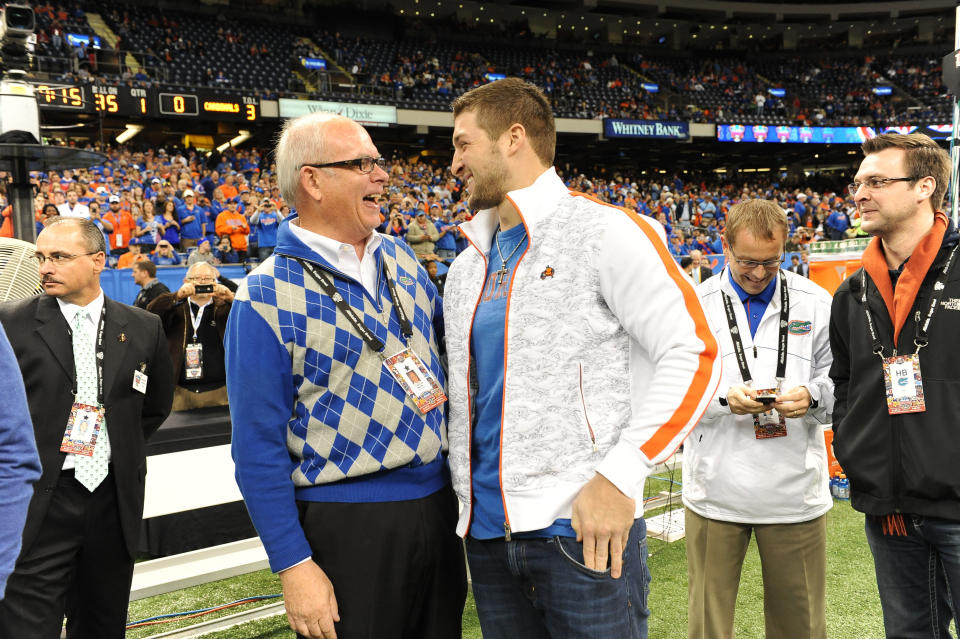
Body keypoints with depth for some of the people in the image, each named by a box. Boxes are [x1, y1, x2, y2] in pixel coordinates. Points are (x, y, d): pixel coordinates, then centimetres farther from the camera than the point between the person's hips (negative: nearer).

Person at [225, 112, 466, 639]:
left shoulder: (399, 257, 5)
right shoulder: (267, 298, -13)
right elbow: (259, 447, -13)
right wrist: (294, 566, -14)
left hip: (437, 506, 6)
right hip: (344, 525, -6)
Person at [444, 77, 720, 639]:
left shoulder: (605, 231, -6)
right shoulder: (469, 264, 14)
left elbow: (695, 355, -12)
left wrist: (618, 477, -18)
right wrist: (462, 495, 11)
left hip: (583, 528, -6)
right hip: (486, 530, 6)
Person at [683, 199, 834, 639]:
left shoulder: (815, 302, 7)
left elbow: (839, 377, 7)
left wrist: (812, 396, -14)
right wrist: (724, 398, -19)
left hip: (794, 488, 2)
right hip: (715, 488, -1)